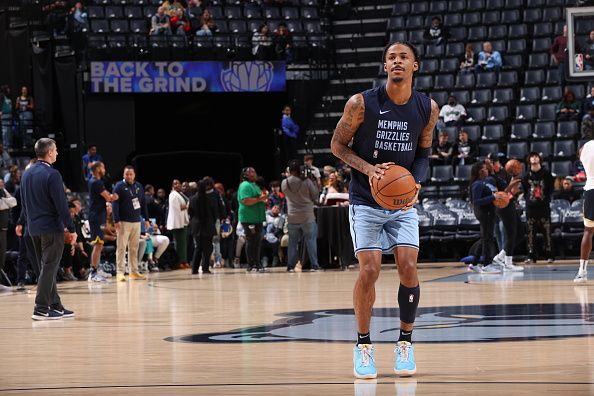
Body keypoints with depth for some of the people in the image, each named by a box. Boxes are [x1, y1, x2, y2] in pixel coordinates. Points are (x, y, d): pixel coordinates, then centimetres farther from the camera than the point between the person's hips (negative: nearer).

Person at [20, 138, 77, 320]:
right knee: (49, 268, -5)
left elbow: (24, 204, 15)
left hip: (34, 228, 8)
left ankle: (56, 306, 19)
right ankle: (41, 309, -8)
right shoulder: (52, 175, -15)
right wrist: (71, 229, -11)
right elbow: (61, 205, -16)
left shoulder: (27, 174, 10)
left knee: (47, 268, 14)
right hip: (51, 228, -8)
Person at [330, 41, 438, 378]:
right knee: (370, 270, -9)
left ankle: (406, 342, 9)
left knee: (408, 266, -9)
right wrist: (368, 168, -19)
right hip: (366, 201, -2)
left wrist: (417, 182, -10)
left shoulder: (428, 108, -3)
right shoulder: (362, 103, -13)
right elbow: (338, 144, -3)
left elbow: (424, 153, 9)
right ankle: (364, 345, 7)